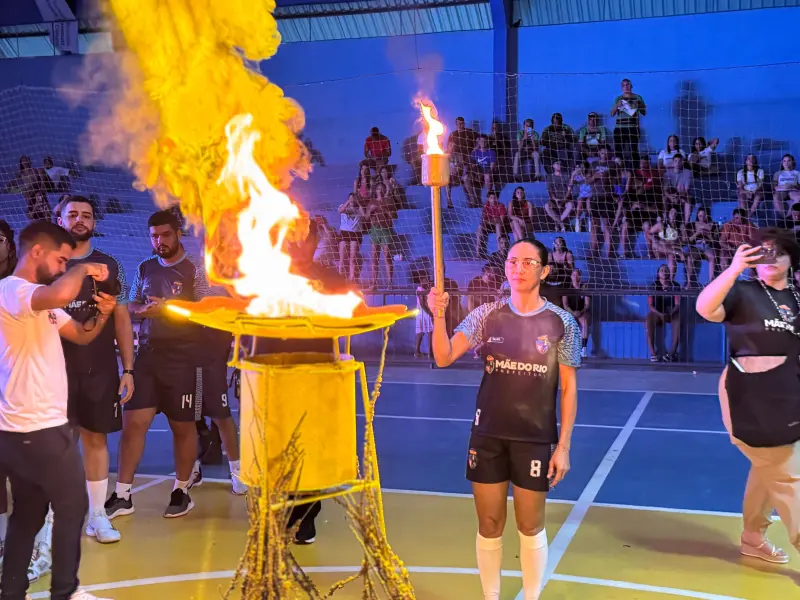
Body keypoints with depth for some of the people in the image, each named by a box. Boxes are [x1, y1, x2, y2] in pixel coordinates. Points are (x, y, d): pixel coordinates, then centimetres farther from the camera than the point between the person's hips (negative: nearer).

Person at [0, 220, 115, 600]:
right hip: (38, 428, -10)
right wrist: (83, 270, -19)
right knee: (72, 506, 4)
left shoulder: (39, 300, 16)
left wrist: (103, 314, 1)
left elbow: (81, 335, 21)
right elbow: (61, 295, -39)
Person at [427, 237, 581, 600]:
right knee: (489, 526, 12)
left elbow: (569, 388, -3)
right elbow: (444, 358, -8)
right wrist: (439, 316, -25)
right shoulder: (487, 315, -1)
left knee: (530, 527, 11)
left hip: (535, 439, -2)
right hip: (488, 436, 2)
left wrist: (563, 445, -6)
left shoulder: (561, 323, -6)